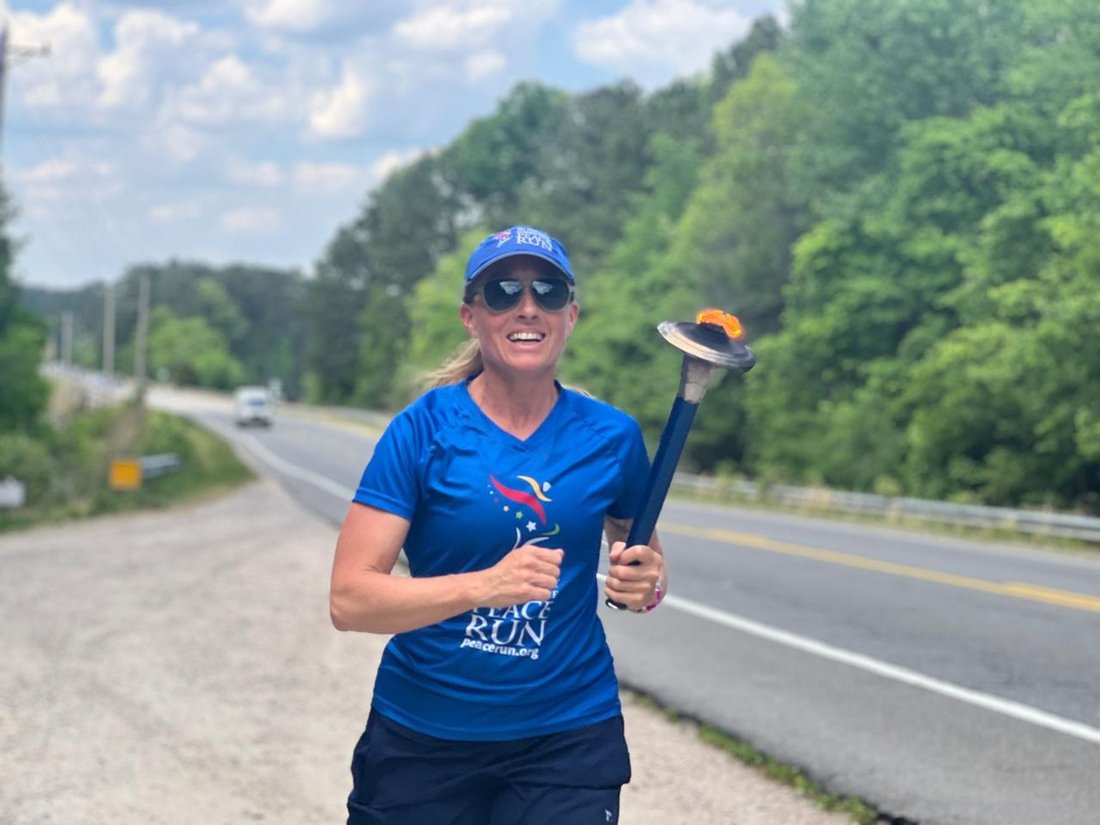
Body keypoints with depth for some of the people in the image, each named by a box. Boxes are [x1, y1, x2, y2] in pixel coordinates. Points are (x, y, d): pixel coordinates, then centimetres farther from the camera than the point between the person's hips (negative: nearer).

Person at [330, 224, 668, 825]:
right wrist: (485, 585, -29)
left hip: (569, 740, 2)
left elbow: (645, 562, 16)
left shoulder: (613, 437, -1)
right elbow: (349, 599, -16)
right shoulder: (423, 429, -9)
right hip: (418, 738, -1)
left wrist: (646, 584, -8)